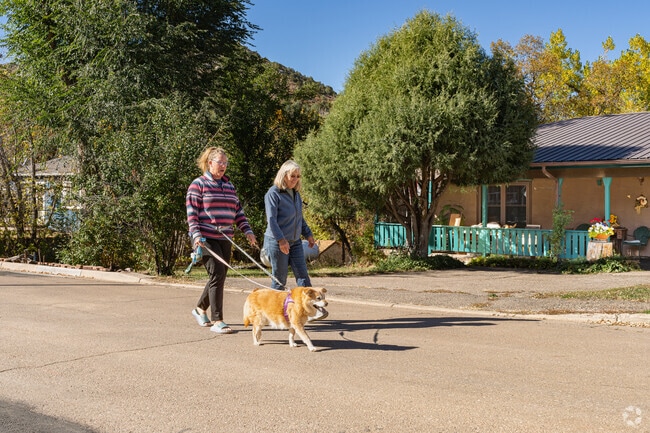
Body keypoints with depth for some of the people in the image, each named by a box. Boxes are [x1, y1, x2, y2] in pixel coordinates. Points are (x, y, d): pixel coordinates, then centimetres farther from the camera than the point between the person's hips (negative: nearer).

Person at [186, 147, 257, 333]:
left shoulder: (229, 185, 17)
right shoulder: (198, 184, -2)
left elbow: (238, 211, 18)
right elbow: (192, 213, -8)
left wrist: (247, 230, 7)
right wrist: (197, 235, -18)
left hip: (224, 239, 7)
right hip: (206, 239, -7)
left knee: (219, 276, 10)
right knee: (217, 274, -14)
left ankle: (200, 308, 33)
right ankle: (217, 321, -10)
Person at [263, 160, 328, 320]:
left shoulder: (295, 193, 13)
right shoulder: (273, 193, -11)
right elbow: (271, 219, -17)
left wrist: (308, 234, 19)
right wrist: (281, 240, -23)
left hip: (295, 241, 7)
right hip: (277, 242, -7)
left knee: (303, 276, 0)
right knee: (279, 280, 0)